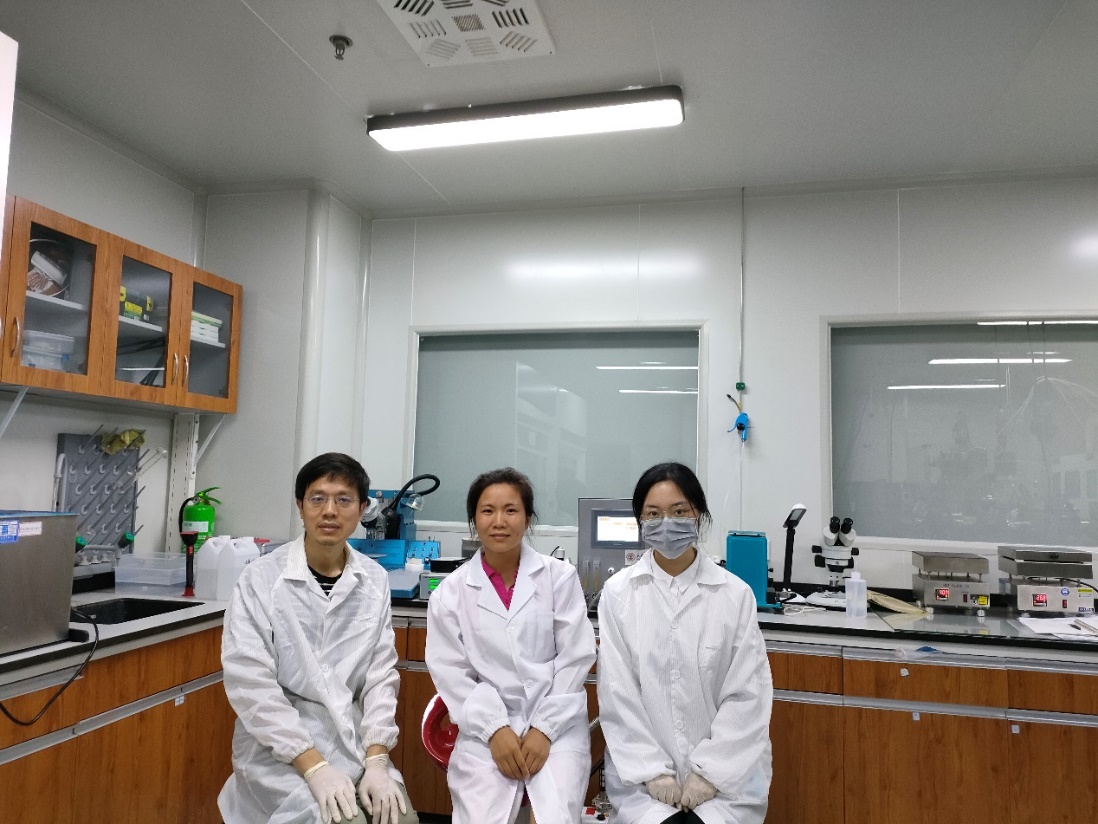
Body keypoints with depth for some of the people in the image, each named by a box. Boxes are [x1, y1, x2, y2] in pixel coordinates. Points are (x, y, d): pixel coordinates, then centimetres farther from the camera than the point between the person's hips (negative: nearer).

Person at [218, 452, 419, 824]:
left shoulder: (374, 581, 0)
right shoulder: (260, 579, -10)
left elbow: (381, 675, 1)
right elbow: (250, 683, -14)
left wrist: (376, 760, -10)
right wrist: (315, 767, -18)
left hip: (354, 743, 3)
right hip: (279, 750, -3)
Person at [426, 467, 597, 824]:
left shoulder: (560, 576, 0)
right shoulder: (451, 591, 2)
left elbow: (575, 659, -1)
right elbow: (451, 672, 0)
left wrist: (544, 729, -8)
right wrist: (495, 729, -11)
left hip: (558, 725, 0)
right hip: (485, 728, 1)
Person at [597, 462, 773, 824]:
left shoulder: (735, 594, -4)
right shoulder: (617, 592, -5)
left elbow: (747, 695, -4)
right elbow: (617, 694, -4)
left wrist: (710, 771, -9)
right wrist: (653, 771, -8)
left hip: (724, 771, 0)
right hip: (643, 771, 0)